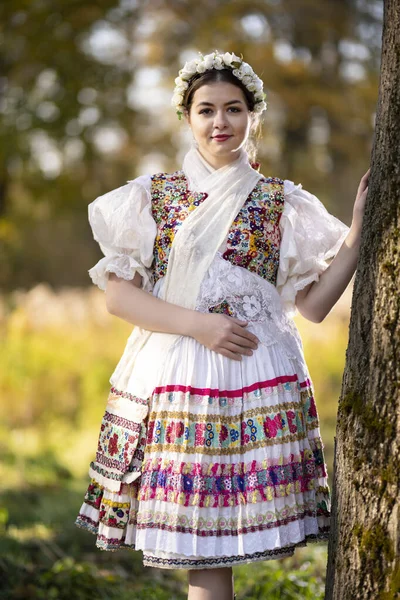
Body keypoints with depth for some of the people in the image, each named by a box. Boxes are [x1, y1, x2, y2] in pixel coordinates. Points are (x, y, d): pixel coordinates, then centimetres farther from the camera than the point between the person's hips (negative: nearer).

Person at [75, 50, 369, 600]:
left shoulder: (284, 204, 9)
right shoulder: (153, 196, 8)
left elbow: (314, 304, 7)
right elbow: (118, 294, 2)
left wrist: (359, 229, -1)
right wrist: (198, 324, -10)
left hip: (257, 378, 0)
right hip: (176, 379, 0)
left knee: (215, 541, -3)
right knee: (199, 543, -2)